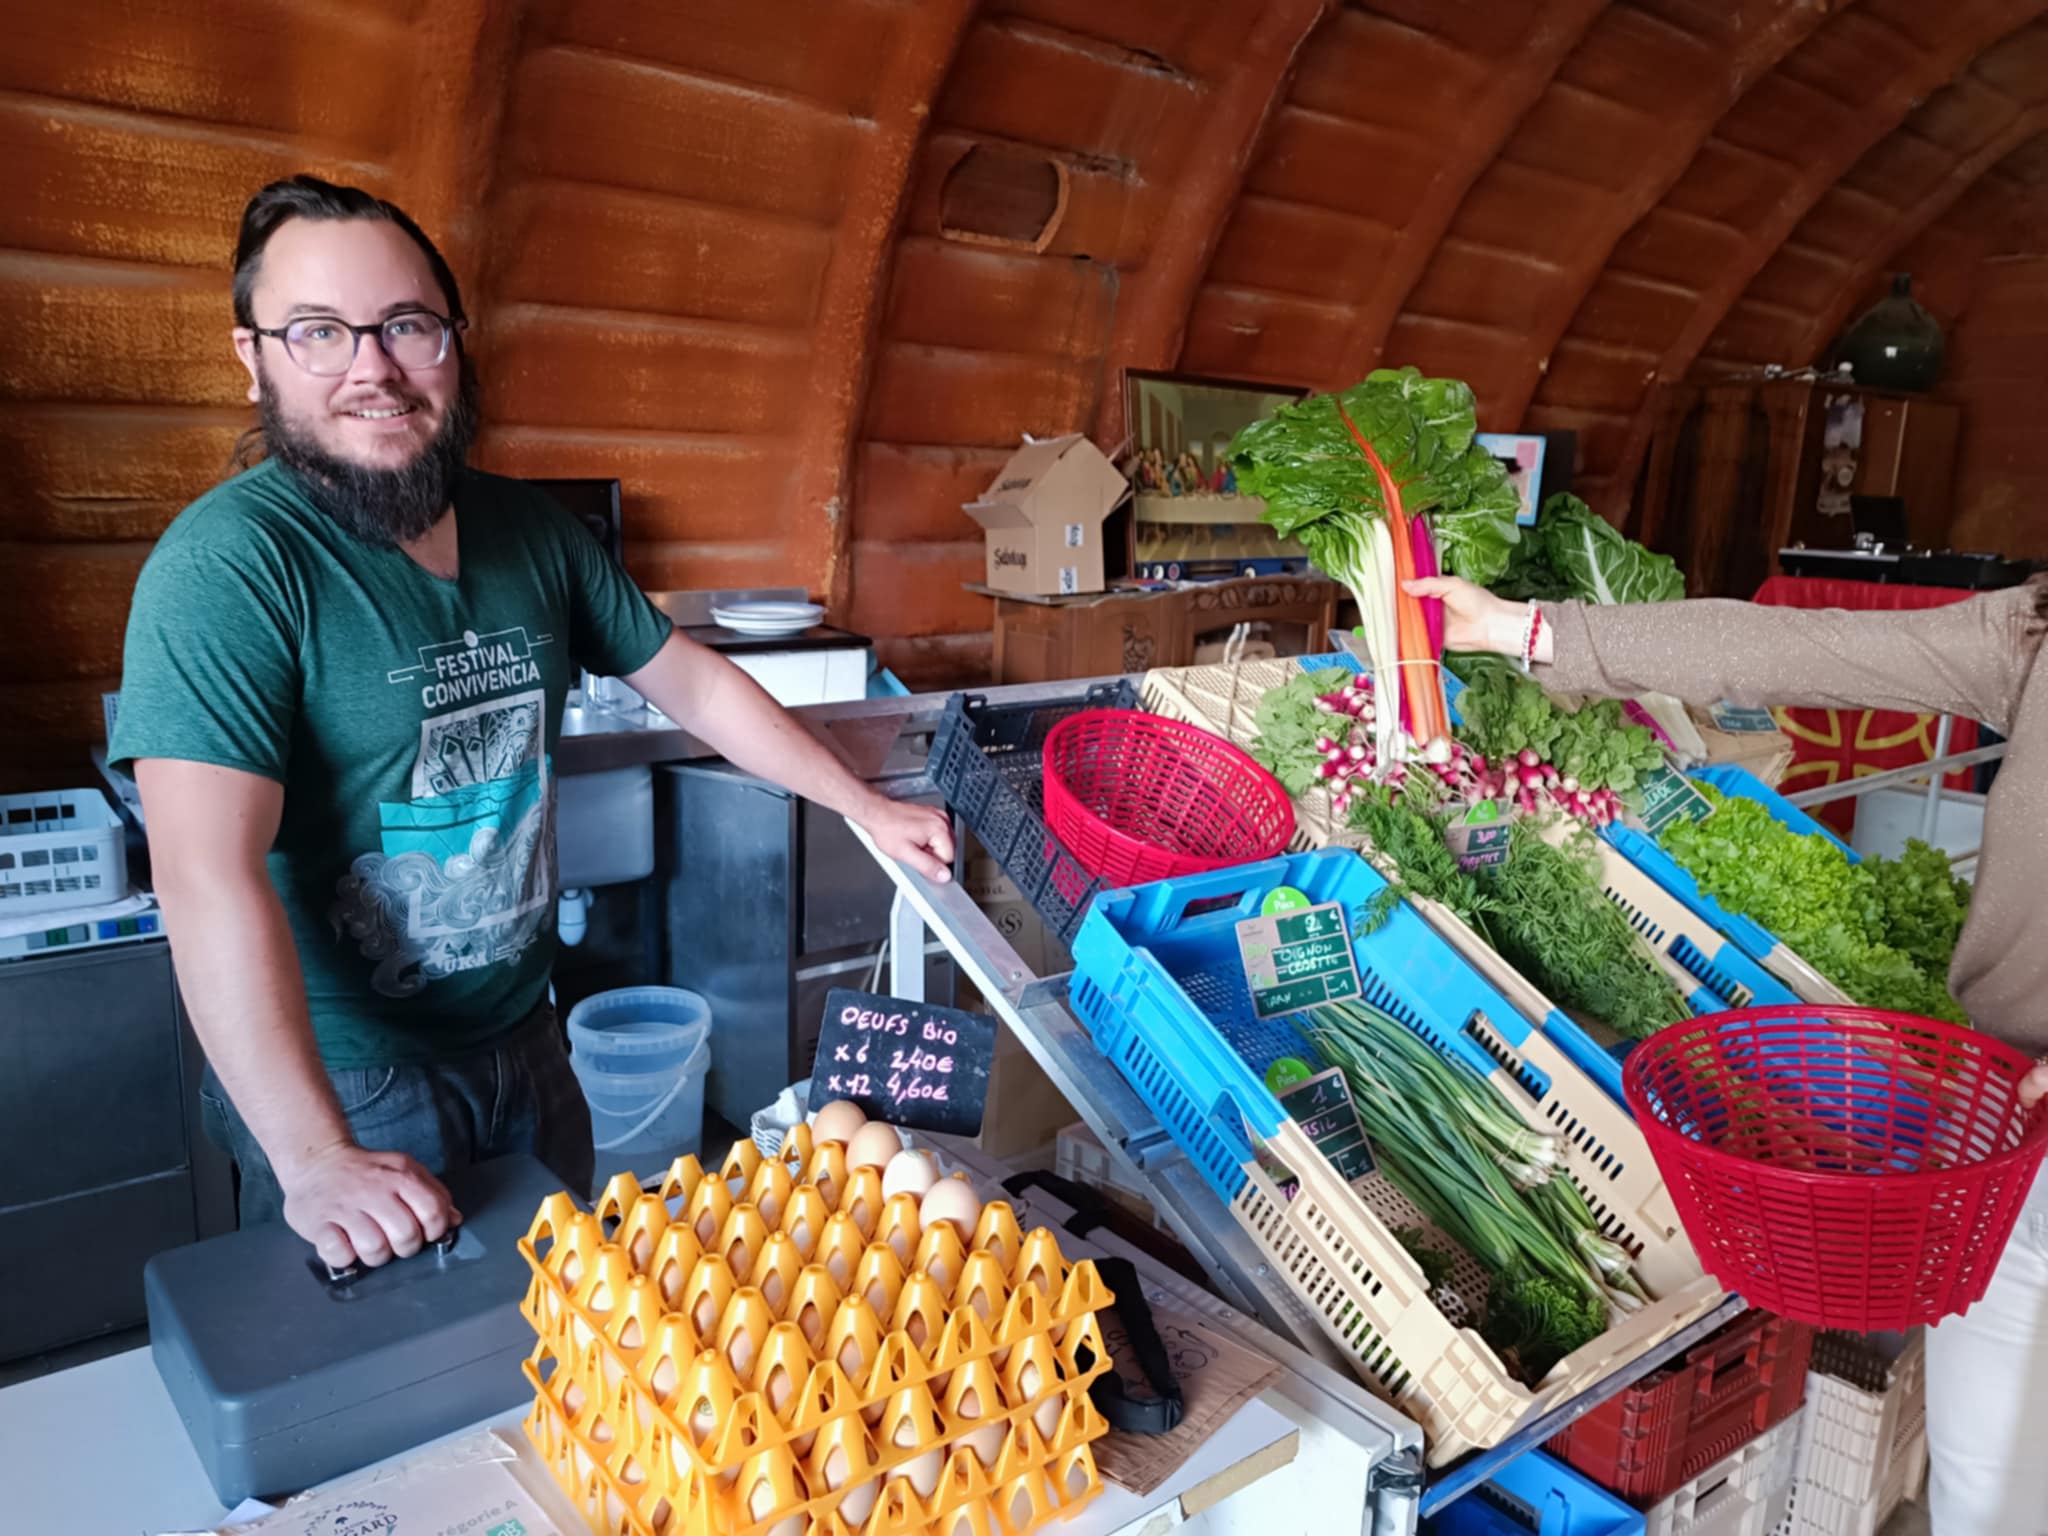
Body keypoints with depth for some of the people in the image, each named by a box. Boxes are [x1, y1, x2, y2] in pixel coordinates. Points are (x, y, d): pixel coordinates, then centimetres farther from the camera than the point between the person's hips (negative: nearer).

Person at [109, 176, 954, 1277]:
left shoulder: (530, 531, 0)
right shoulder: (226, 565, -20)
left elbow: (690, 683, 8)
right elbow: (208, 875, -28)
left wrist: (867, 810, 7)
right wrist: (315, 1159, -32)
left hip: (525, 1044, 6)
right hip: (339, 1083, -6)